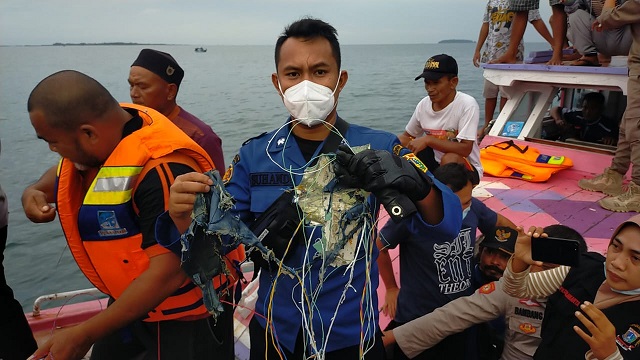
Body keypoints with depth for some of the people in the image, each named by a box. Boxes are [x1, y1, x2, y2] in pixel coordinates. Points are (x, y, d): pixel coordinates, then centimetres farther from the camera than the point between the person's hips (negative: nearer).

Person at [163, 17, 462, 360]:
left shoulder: (378, 149, -12)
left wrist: (414, 183, -39)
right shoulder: (254, 156, -7)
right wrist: (185, 216, -30)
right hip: (273, 332, 2)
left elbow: (446, 222, -17)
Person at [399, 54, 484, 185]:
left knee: (449, 159, -37)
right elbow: (407, 136, 10)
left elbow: (465, 149, -27)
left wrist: (428, 140, -31)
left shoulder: (467, 104, -20)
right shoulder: (424, 104, -4)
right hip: (434, 164, 6)